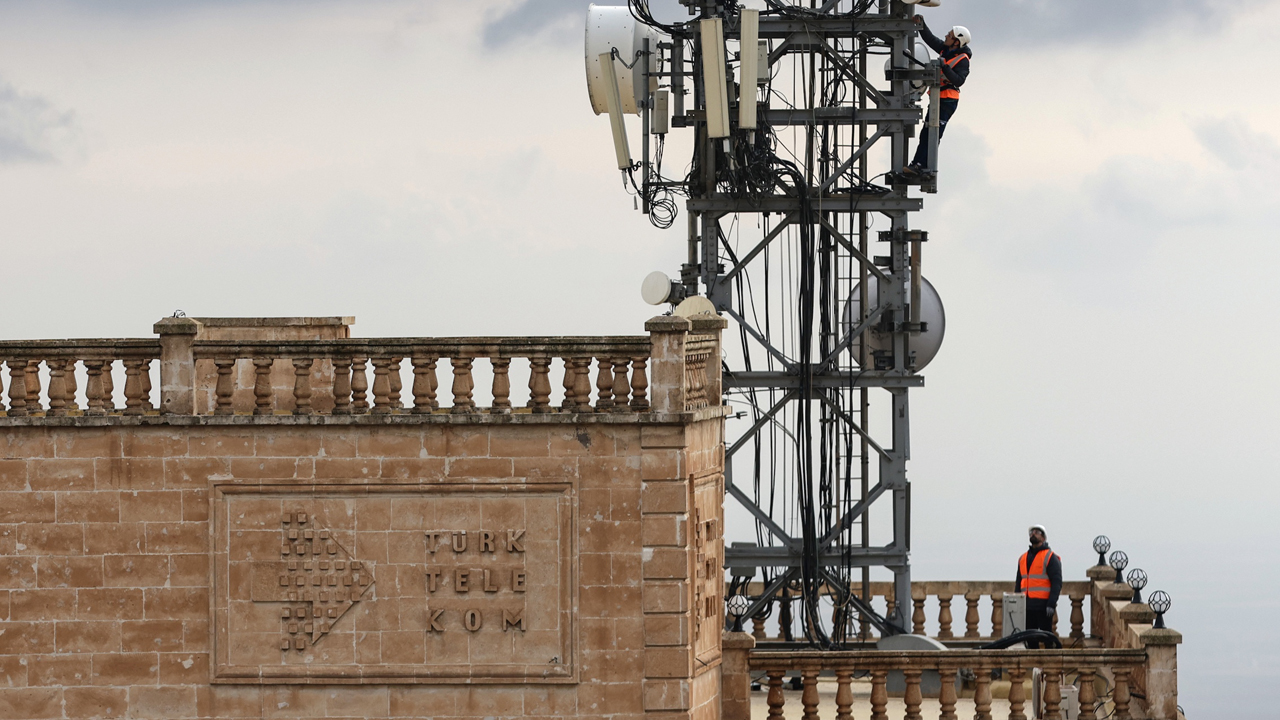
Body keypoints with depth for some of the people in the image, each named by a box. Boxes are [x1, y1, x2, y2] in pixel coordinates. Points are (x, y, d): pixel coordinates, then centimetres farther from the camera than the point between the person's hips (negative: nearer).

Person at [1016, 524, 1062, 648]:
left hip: (1043, 605, -6)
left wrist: (1051, 604, -17)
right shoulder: (1023, 558, 18)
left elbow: (1057, 582, -8)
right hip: (1026, 605, 6)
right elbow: (1019, 583, 23)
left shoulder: (1050, 557, -1)